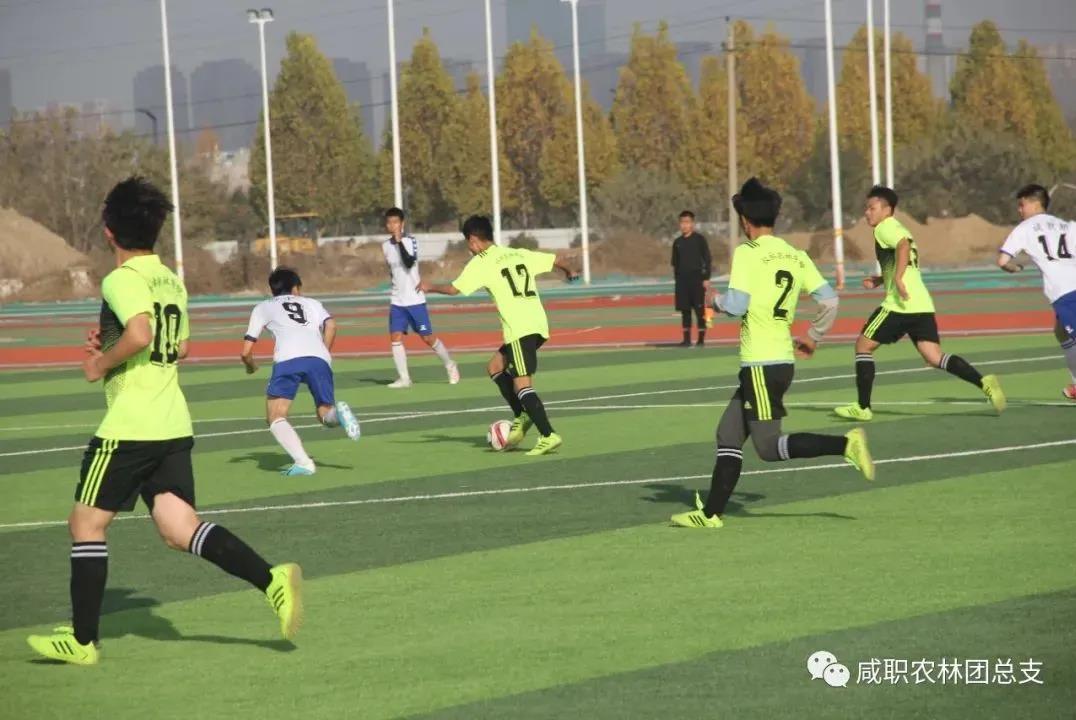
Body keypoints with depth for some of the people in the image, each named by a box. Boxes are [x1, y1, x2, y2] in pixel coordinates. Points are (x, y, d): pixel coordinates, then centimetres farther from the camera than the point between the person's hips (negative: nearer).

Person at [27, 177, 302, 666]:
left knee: (86, 524, 6)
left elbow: (139, 334, -29)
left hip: (127, 427, -8)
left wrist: (102, 363, -13)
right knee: (180, 529, 2)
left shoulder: (121, 280, -12)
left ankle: (82, 640, 10)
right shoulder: (171, 281, 14)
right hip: (174, 425, 8)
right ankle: (271, 580, -18)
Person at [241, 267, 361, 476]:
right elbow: (330, 325, 10)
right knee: (326, 415, 17)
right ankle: (338, 411, -20)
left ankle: (303, 462, -19)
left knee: (275, 417, 5)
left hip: (288, 359, -2)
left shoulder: (263, 307, 30)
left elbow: (246, 351, 24)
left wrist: (251, 366, 44)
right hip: (319, 360, 2)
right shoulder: (312, 303, 33)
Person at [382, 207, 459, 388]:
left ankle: (450, 366, 20)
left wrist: (399, 241, -28)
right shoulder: (386, 246, 7)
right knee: (395, 337, -7)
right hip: (397, 301, 5)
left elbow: (409, 263, -26)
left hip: (415, 300, -5)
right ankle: (403, 378, -3)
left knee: (428, 337, -1)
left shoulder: (410, 241, -9)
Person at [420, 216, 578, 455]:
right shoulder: (519, 254, 17)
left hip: (520, 330, -8)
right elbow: (556, 260, 21)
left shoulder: (480, 263, -1)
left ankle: (548, 436, -19)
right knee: (495, 367, 20)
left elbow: (453, 289, -3)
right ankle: (522, 418, 13)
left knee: (522, 385, -9)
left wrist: (429, 287, 17)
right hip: (538, 325, 8)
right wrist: (570, 272, 44)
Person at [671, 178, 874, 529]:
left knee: (770, 447, -6)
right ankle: (711, 512, 13)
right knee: (728, 436, 13)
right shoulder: (796, 256, 8)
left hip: (761, 364, -8)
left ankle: (846, 444, -17)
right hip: (783, 359, 8)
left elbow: (737, 305, -18)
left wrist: (717, 301, 4)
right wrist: (813, 337, 21)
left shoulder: (747, 253, -11)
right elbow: (830, 300, 6)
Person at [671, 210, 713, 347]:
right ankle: (686, 339, 10)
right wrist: (676, 278, 13)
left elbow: (708, 259, -3)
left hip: (697, 278, -4)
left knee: (700, 310, -3)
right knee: (685, 310, 5)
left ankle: (701, 339, 2)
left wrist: (706, 278, -8)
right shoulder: (677, 242, 10)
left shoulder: (699, 240, -2)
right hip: (682, 280, 4)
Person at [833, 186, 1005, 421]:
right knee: (934, 357, -2)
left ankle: (862, 407, 7)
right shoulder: (899, 229, 27)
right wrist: (879, 280, 23)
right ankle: (984, 382, -21)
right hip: (922, 303, 8)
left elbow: (903, 245, -22)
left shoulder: (885, 227, -1)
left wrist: (897, 278, -29)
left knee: (863, 345, 6)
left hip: (900, 305, -8)